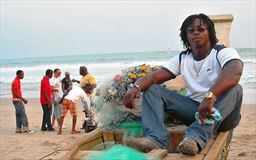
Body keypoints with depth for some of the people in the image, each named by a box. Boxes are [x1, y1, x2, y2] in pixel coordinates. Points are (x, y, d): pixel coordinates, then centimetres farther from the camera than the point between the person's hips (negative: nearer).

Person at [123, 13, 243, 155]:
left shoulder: (224, 53, -10)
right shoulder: (182, 59, 5)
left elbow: (235, 71, -34)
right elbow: (154, 76, -5)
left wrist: (210, 96, -51)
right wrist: (135, 87, -28)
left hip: (222, 112, -4)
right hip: (194, 109, 4)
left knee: (234, 89, -35)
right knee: (151, 89, -8)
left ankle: (196, 137, -49)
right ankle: (156, 139, -34)